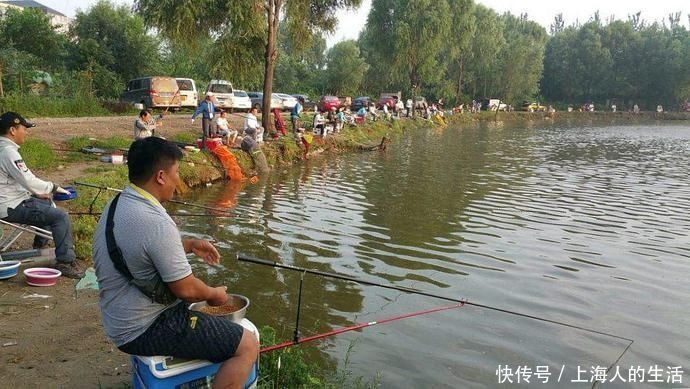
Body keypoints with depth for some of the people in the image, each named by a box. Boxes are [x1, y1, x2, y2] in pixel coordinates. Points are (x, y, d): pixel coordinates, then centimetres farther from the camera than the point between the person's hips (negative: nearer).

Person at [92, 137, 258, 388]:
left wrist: (189, 245, 11)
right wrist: (215, 294, -2)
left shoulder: (116, 205, 2)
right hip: (145, 331, -10)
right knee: (247, 346, -10)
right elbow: (186, 289, -22)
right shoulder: (156, 223, -29)